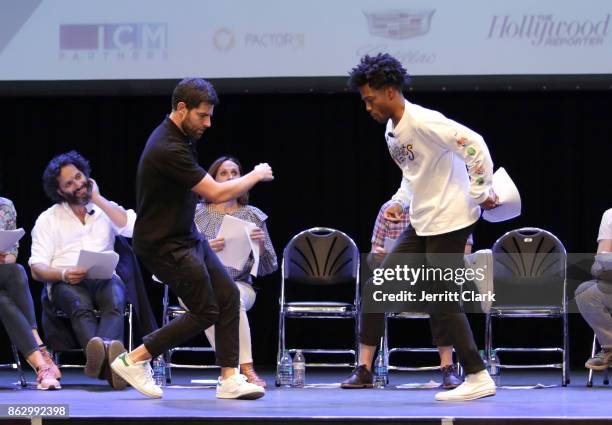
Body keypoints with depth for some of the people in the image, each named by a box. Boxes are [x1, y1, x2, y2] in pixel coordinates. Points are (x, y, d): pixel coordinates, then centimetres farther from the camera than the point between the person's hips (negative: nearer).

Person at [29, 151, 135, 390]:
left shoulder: (106, 209, 22)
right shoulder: (48, 219, 17)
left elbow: (132, 228, 0)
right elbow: (37, 269, 8)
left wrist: (98, 199, 6)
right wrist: (63, 274, -15)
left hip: (105, 278, 1)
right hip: (65, 283, -1)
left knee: (115, 300, -36)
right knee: (80, 305, -38)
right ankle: (109, 361, -65)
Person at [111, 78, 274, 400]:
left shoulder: (179, 137, 5)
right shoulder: (168, 150, -28)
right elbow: (217, 194, -26)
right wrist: (256, 175, -12)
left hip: (186, 236, 10)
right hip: (163, 246, -10)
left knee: (228, 296, 2)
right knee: (206, 312, -5)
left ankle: (229, 378, 5)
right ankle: (135, 359, 5)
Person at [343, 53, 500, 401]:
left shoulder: (423, 122, -18)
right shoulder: (392, 131, 12)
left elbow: (474, 144, -23)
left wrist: (481, 192, -20)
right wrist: (399, 203, 11)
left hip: (449, 222, -10)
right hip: (421, 226, 10)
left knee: (442, 303, -9)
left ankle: (479, 379, -2)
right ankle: (365, 368, 13)